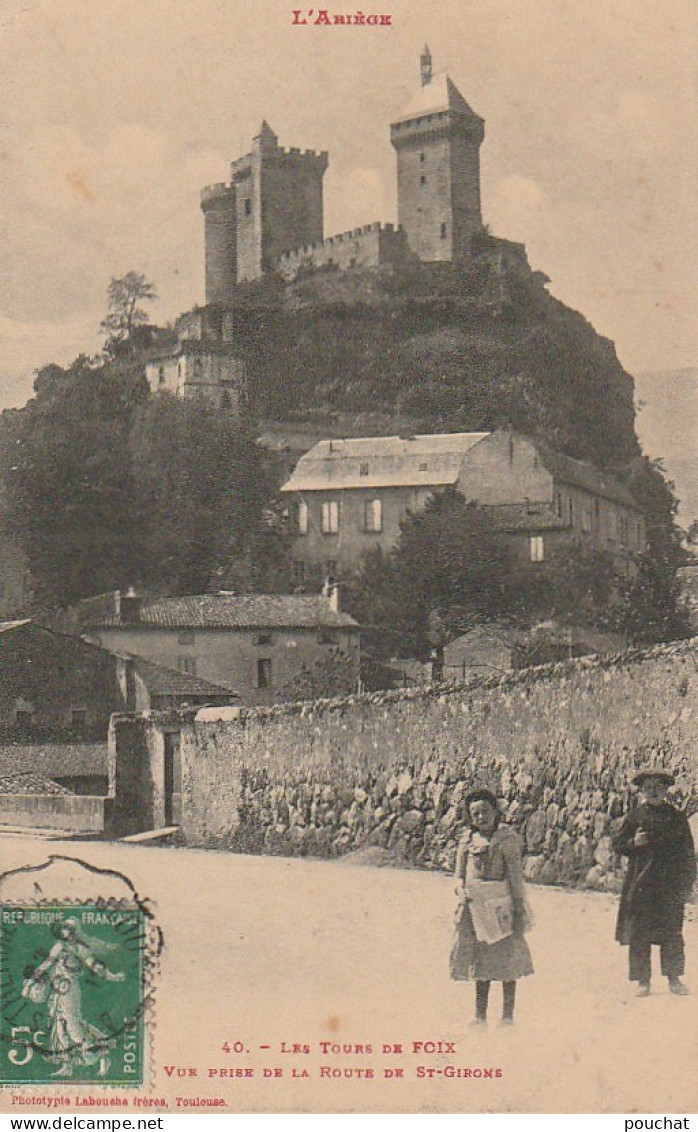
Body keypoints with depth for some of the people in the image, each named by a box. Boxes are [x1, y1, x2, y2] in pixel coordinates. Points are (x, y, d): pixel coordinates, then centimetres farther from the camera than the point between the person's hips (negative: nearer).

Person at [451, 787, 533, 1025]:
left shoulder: (507, 838, -4)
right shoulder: (467, 840, 8)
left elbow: (516, 875, -5)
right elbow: (459, 874, 13)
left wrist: (520, 909, -9)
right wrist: (462, 893, -8)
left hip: (501, 905, -4)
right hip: (474, 907, 4)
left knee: (506, 960, 1)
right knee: (479, 959, 10)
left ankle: (507, 1014, 10)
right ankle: (480, 1014, 17)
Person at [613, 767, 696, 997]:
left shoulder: (676, 817, 8)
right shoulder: (634, 816, 6)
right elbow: (617, 844, 9)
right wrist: (634, 843, -11)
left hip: (671, 883, 0)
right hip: (641, 883, 0)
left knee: (672, 932, 0)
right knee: (639, 934, 0)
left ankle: (674, 979, 10)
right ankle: (643, 981, 7)